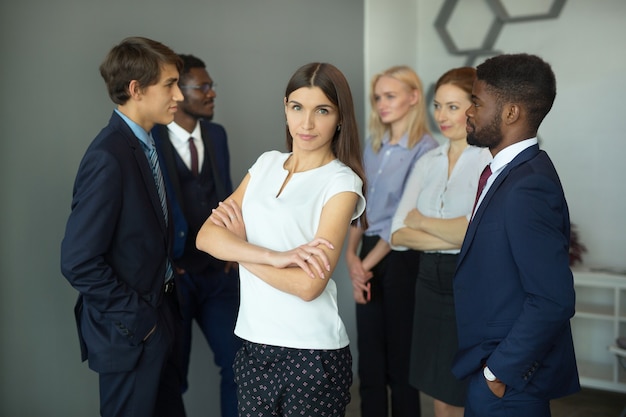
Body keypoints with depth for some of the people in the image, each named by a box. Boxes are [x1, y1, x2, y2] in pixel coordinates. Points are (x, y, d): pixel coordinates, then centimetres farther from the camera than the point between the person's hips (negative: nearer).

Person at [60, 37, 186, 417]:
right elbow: (79, 262, -24)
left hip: (159, 314, 8)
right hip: (131, 330, -8)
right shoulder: (108, 158, -24)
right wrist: (136, 318, -16)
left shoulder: (146, 143, 3)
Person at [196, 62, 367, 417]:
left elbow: (308, 285, -20)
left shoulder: (342, 183, -11)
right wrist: (275, 257, -19)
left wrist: (238, 244, -8)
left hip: (311, 352, -5)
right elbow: (207, 237, -4)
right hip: (253, 343, 5)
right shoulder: (266, 163, 6)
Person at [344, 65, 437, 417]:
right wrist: (352, 255, -3)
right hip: (368, 258, 6)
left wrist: (368, 263, -9)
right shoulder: (372, 147, 11)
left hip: (400, 259, -6)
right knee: (369, 358, 11)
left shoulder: (424, 149, -10)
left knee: (400, 358, 6)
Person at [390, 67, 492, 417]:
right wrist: (456, 237, -14)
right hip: (431, 282, 6)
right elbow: (398, 234, 1)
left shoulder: (490, 160, -10)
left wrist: (421, 221, -5)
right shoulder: (428, 162, 9)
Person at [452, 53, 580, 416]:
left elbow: (554, 301, -26)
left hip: (506, 383, -9)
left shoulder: (526, 188, -24)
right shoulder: (516, 172, 5)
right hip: (493, 363, 9)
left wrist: (500, 371, -17)